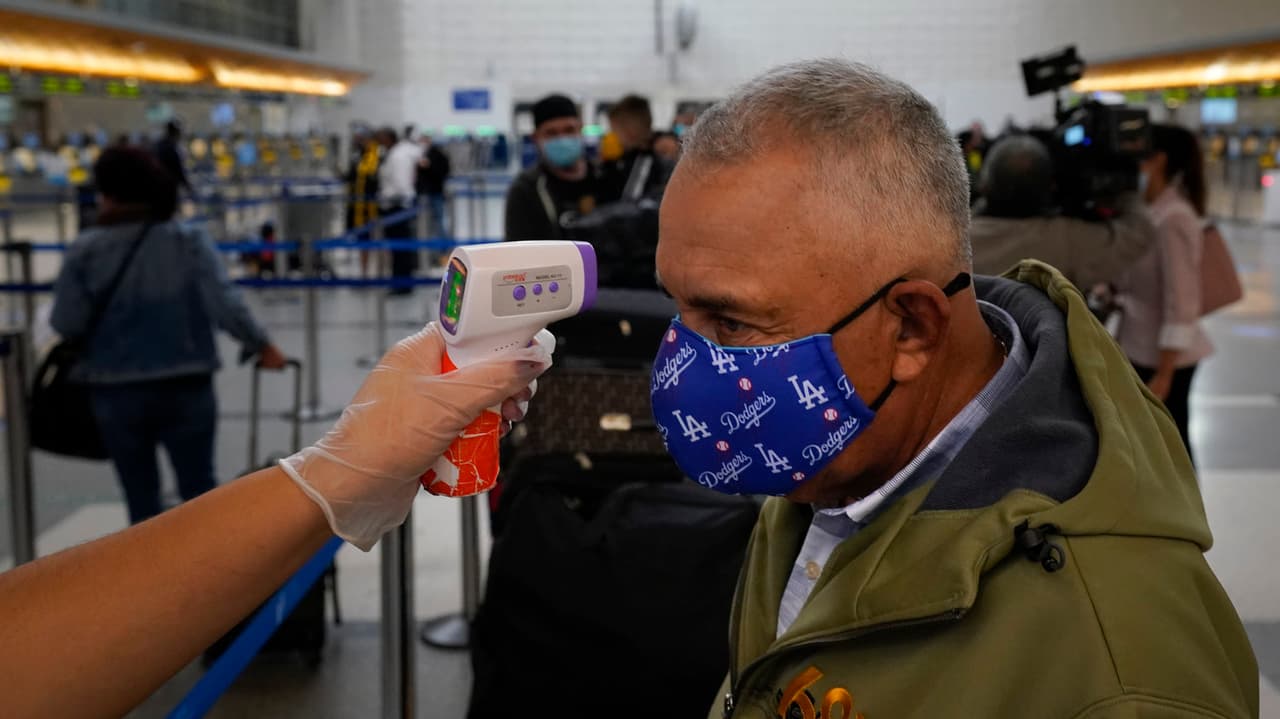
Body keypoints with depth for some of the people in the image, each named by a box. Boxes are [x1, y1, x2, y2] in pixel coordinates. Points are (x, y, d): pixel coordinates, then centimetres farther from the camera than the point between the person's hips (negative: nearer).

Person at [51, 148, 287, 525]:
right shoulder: (190, 242, -6)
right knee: (199, 490, 12)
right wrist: (261, 347, -1)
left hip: (117, 394, 0)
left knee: (141, 498, 13)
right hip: (187, 391, 0)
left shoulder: (86, 250, -7)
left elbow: (67, 324, -9)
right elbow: (225, 305, -14)